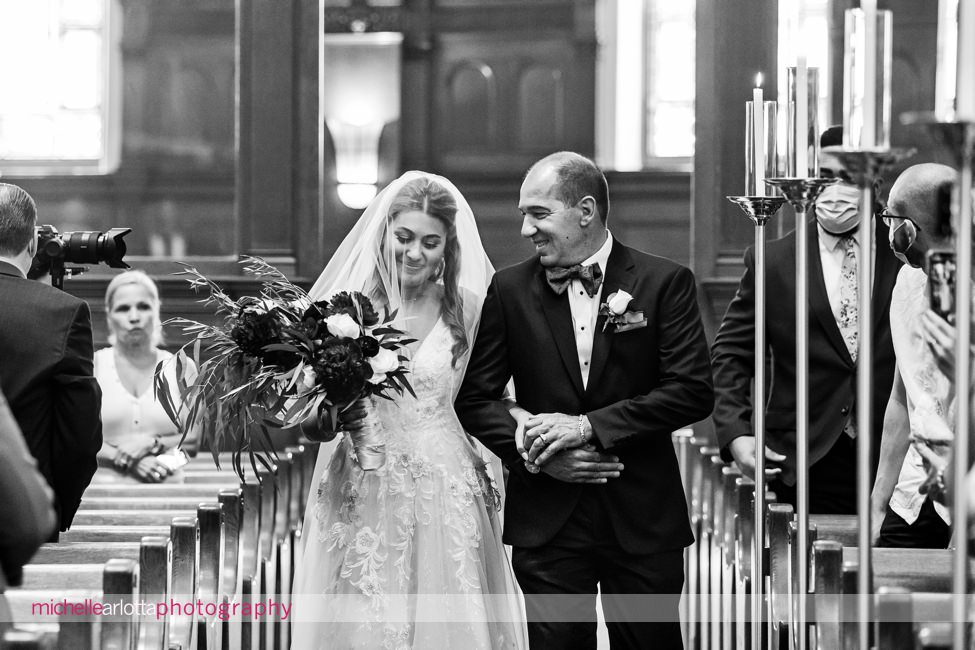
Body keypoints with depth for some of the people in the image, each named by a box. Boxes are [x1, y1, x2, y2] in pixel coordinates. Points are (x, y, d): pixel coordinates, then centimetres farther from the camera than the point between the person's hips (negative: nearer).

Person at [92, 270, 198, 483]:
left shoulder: (182, 368, 13)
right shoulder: (90, 367, 11)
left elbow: (198, 439, 9)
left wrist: (153, 444, -6)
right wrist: (128, 459, -9)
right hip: (105, 485, 0)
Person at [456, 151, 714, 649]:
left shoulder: (665, 283, -2)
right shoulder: (510, 290, 5)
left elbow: (693, 392, -9)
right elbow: (475, 397, 6)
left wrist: (590, 426, -16)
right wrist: (535, 453, -11)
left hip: (643, 519, -1)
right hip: (547, 521, 1)